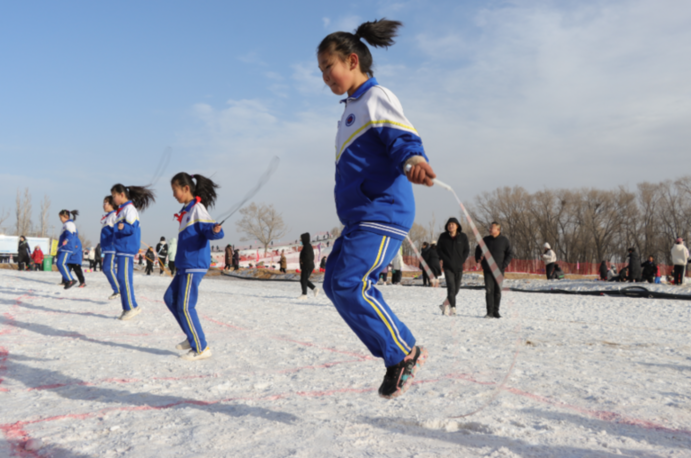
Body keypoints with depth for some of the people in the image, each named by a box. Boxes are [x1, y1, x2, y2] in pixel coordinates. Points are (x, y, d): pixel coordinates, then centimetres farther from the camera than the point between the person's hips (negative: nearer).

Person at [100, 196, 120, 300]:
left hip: (113, 248, -10)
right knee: (105, 269, 9)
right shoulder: (105, 217, 20)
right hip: (107, 248, 10)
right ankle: (116, 290, 15)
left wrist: (115, 244, -22)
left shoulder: (115, 215, -9)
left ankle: (118, 290, -6)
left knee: (109, 268, -14)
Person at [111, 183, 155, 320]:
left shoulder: (129, 208, -11)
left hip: (127, 248, -10)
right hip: (122, 247, 10)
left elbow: (132, 227, -20)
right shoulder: (122, 209, 19)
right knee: (123, 278, 10)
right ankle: (127, 308, 15)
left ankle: (132, 307, -6)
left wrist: (123, 226, -36)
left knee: (124, 277, -11)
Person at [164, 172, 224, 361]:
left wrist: (215, 230, -48)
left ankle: (201, 348, 1)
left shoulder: (197, 209, -14)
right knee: (170, 298, 15)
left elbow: (210, 229, -25)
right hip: (185, 265, 10)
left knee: (185, 306, -8)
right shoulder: (187, 210, 15)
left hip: (194, 266, -10)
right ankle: (193, 337, 22)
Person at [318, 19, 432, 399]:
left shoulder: (377, 98, -4)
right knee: (335, 283, 5)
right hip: (360, 217, 10)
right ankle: (399, 353, 10)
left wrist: (413, 159, -41)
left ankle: (404, 353, -2)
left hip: (381, 214, -10)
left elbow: (401, 137, -20)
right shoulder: (354, 108, 24)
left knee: (350, 285, -19)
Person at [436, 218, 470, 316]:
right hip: (448, 266, -2)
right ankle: (453, 307, -11)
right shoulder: (443, 236, -1)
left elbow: (467, 250, 6)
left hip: (459, 267, 2)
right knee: (451, 287, -14)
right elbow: (439, 249, 3)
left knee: (456, 289, 8)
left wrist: (461, 261, -6)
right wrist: (447, 260, -8)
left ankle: (445, 305, 27)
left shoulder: (463, 237, 1)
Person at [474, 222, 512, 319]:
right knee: (489, 290, -6)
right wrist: (478, 258, 9)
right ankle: (489, 312, -4)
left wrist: (504, 265, -6)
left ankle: (496, 311, 14)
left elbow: (509, 254, 5)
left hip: (499, 270, -1)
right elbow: (478, 249, 23)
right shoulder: (486, 240, 7)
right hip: (487, 270, 1)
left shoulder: (504, 240, 2)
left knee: (498, 291, 5)